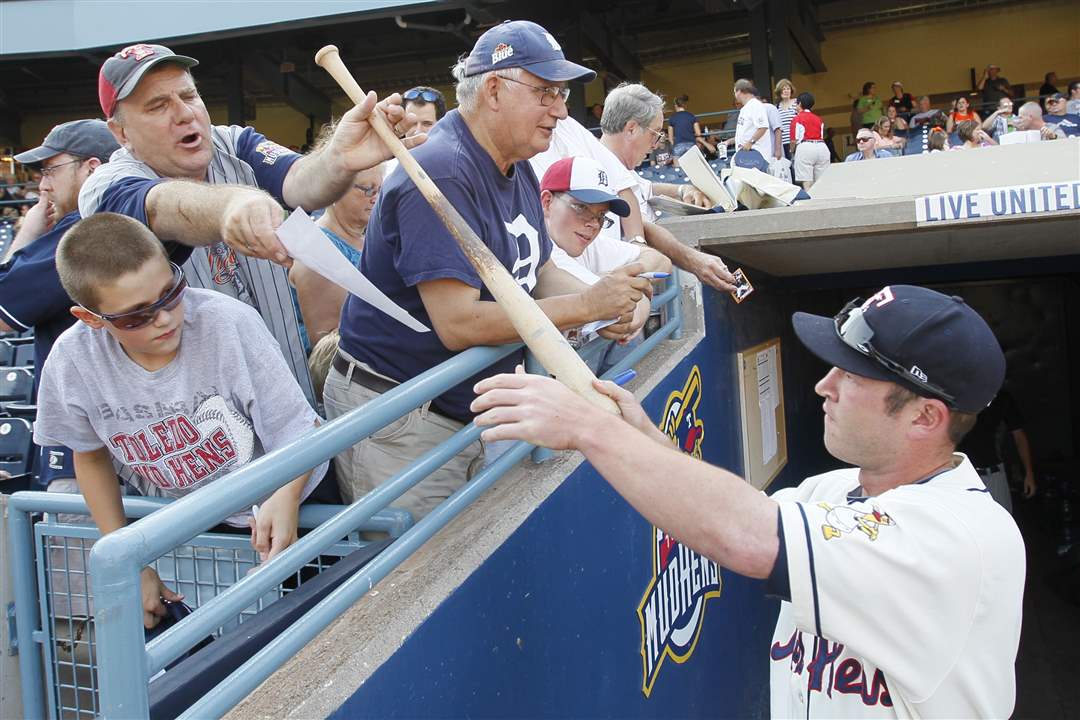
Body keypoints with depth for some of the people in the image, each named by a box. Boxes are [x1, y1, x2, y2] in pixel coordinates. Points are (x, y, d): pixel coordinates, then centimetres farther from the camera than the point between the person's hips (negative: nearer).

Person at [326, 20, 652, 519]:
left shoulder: (518, 171, 8)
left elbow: (539, 271, 14)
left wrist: (603, 306, -7)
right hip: (400, 425, -9)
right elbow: (459, 324, -29)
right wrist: (584, 305, -24)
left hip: (473, 412, 9)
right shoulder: (441, 176, -23)